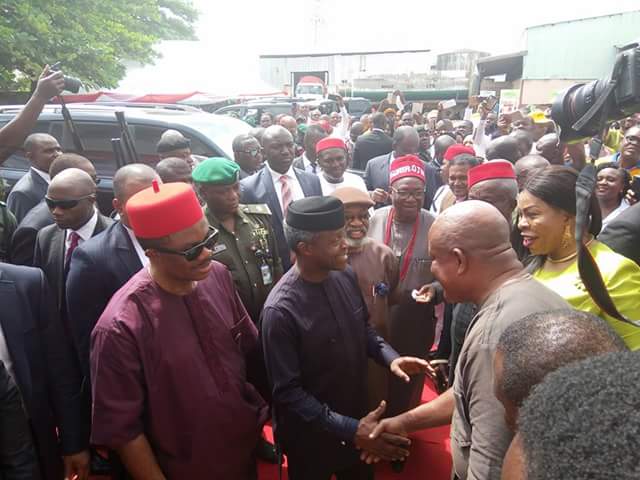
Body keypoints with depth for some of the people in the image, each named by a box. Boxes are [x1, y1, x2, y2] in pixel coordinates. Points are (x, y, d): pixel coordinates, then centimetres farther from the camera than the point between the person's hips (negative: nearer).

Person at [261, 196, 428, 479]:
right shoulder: (281, 311, -28)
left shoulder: (345, 277, -10)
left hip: (356, 417, 6)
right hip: (312, 436, -5)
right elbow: (288, 392, -23)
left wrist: (390, 358, -11)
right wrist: (350, 429, -26)